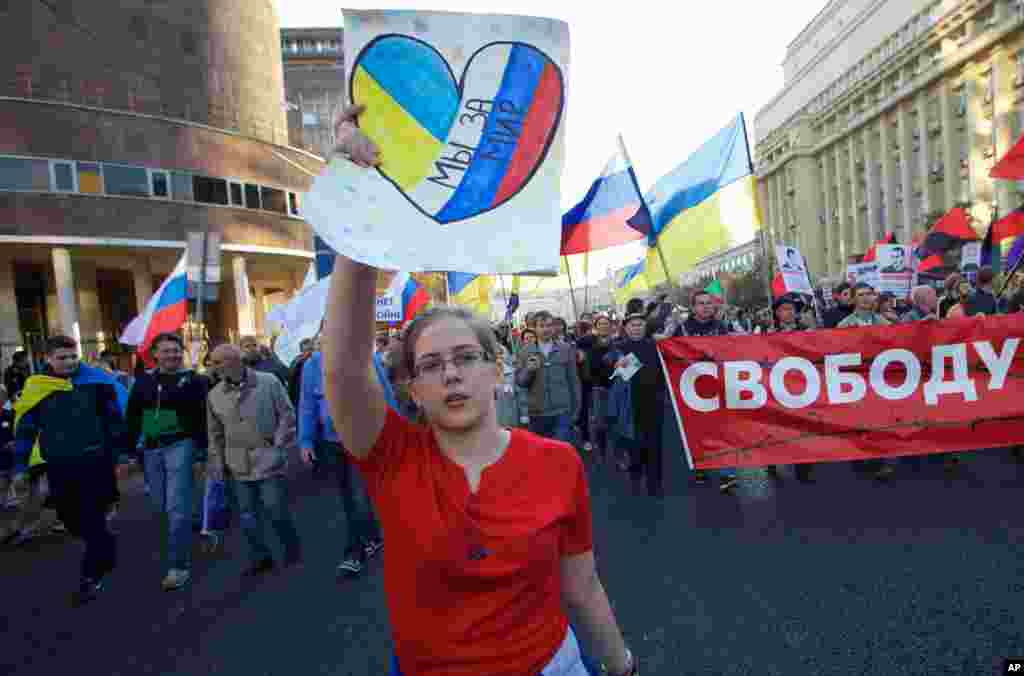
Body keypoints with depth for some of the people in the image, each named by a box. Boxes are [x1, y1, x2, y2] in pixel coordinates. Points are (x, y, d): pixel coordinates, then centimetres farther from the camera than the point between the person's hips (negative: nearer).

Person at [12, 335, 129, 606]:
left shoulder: (95, 380, -6)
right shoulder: (36, 387, 0)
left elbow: (116, 417, -1)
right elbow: (25, 429, 9)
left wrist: (121, 452, 0)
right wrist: (20, 466, 9)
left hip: (95, 462, -3)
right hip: (59, 467, 3)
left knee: (92, 520, 2)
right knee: (71, 519, 15)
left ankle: (90, 578, 16)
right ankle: (106, 548, 41)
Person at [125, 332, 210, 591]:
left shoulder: (192, 379, -5)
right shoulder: (144, 380, 7)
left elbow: (203, 415, -7)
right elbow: (133, 417, 12)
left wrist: (203, 446, -12)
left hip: (180, 445, -5)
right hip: (151, 448, 5)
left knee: (176, 508, -6)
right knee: (161, 506, 15)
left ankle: (179, 566, 4)